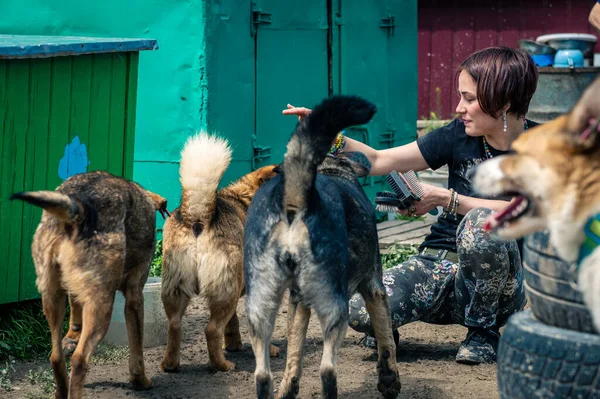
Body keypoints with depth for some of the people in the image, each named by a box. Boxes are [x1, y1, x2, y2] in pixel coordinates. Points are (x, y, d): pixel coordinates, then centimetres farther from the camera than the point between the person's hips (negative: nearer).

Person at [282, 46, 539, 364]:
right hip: (438, 264, 2)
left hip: (498, 280, -2)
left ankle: (484, 331, -11)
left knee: (482, 222, -37)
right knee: (359, 309, -28)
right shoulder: (460, 135, 0)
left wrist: (445, 199, -18)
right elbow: (378, 162, 1)